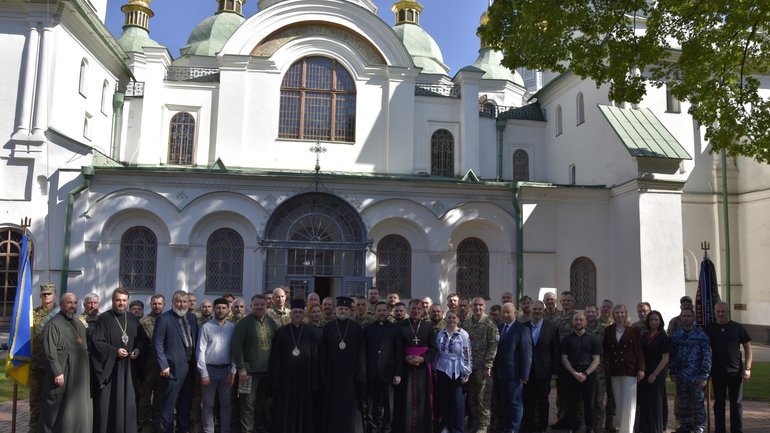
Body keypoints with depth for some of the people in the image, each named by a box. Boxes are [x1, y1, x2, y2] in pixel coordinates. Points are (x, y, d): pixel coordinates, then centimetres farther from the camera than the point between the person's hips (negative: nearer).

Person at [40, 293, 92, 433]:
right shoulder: (54, 324, -10)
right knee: (59, 409, -1)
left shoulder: (79, 323, 14)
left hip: (79, 375, 7)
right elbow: (50, 351, -15)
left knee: (78, 409, 10)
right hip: (62, 374, -7)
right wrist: (57, 372, -20)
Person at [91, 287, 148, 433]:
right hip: (109, 367, -4)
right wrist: (115, 351, -20)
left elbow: (143, 339, 14)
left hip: (129, 367, 4)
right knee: (108, 402, 0)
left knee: (127, 402, 7)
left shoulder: (133, 319, 9)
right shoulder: (103, 318, -5)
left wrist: (138, 349, -5)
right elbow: (97, 342, -10)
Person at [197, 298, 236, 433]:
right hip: (210, 369, -2)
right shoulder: (206, 327, -5)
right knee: (208, 404, 7)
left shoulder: (232, 327, 3)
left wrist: (233, 371, -3)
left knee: (226, 404, 11)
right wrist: (204, 373, -10)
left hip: (226, 370, 2)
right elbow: (201, 351, -7)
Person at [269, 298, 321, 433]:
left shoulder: (311, 334, 4)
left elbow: (316, 359, 2)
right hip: (285, 378, 0)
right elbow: (275, 358, 2)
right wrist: (274, 380, -4)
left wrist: (315, 382, -3)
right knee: (285, 412, 5)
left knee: (304, 410, 6)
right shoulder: (281, 332, 3)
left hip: (304, 379, 0)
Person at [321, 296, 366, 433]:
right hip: (333, 372, 1)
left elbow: (361, 353, 0)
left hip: (351, 372, -1)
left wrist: (359, 374, -6)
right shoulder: (328, 327, 3)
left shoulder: (357, 328, 1)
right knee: (334, 405, 6)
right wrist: (324, 373, -3)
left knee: (351, 405, 3)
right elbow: (323, 352, 3)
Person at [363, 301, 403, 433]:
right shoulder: (367, 329, 7)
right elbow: (364, 352, 6)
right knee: (372, 405, 6)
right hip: (371, 373, 1)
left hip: (388, 372, -1)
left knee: (388, 404, 4)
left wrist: (398, 373, -5)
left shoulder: (395, 329, 3)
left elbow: (399, 352, 0)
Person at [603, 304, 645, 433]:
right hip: (614, 370, 3)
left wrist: (641, 368, -9)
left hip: (630, 369, -3)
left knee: (628, 402, -4)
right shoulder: (608, 330, 8)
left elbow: (639, 350, -3)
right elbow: (605, 350, 10)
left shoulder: (634, 330, 0)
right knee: (618, 402, 8)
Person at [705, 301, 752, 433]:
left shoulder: (737, 327, 0)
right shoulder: (709, 328, 3)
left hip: (735, 371, -1)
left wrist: (747, 368, -4)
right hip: (717, 372, 1)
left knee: (736, 403, 5)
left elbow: (747, 347, 2)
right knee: (719, 402, 10)